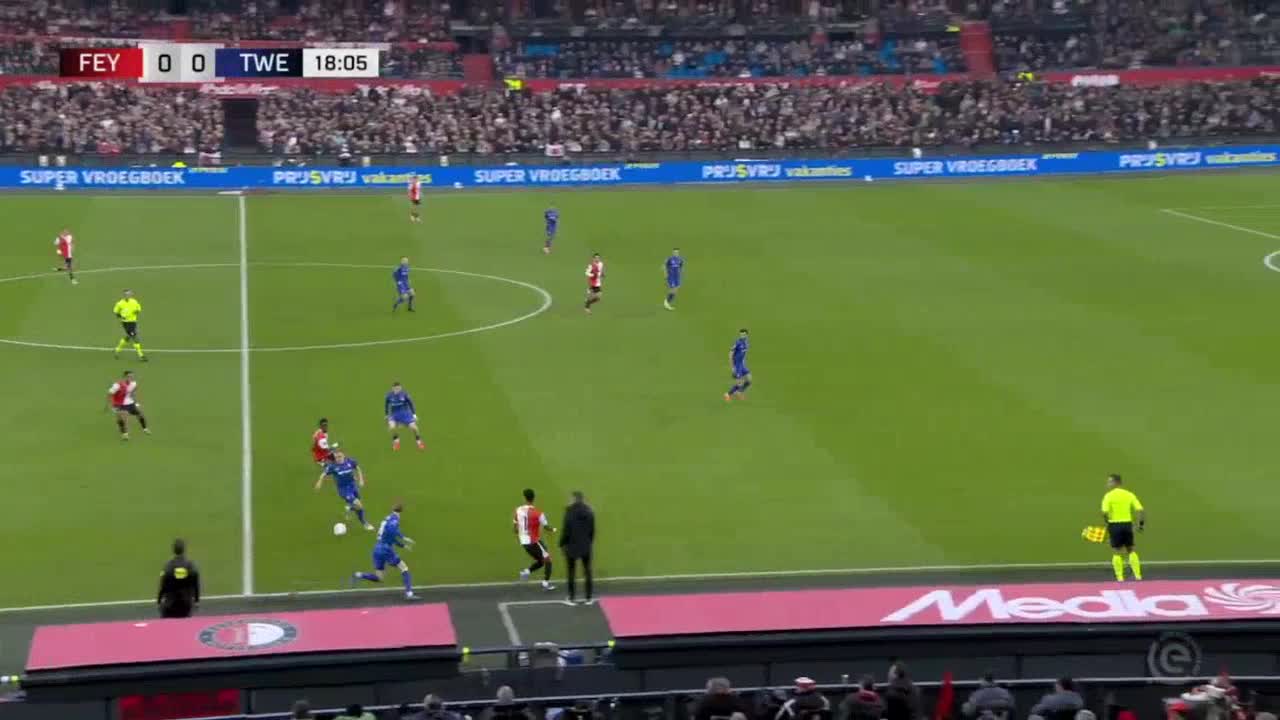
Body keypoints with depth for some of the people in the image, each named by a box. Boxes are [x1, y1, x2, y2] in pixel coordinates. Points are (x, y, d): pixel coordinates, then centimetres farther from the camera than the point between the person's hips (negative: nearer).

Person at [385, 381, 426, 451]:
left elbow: (410, 403, -2)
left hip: (405, 413, 0)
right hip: (394, 414, 0)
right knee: (392, 427, -25)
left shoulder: (404, 394, -15)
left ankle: (419, 442, 11)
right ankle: (396, 442, 3)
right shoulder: (389, 395, -12)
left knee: (413, 427, -14)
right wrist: (387, 415, 13)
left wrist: (414, 414, -4)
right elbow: (386, 405, 6)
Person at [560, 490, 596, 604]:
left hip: (572, 545, -3)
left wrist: (562, 544, -2)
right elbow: (592, 530, 2)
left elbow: (566, 530, -13)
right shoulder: (589, 512, -3)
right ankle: (589, 598, 14)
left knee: (572, 572, 8)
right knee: (587, 571, 12)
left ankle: (571, 598, 11)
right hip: (586, 546, 3)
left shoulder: (570, 512, -15)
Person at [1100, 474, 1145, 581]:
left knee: (1117, 552, 2)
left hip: (1114, 525, -3)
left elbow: (1104, 513, -16)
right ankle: (1138, 575, 10)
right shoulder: (1129, 495, 6)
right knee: (1131, 550, 14)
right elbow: (1140, 510, -1)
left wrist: (1107, 521, 1)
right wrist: (1141, 523, 7)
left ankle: (1120, 577, 0)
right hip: (1127, 524, 3)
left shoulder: (1108, 496, -6)